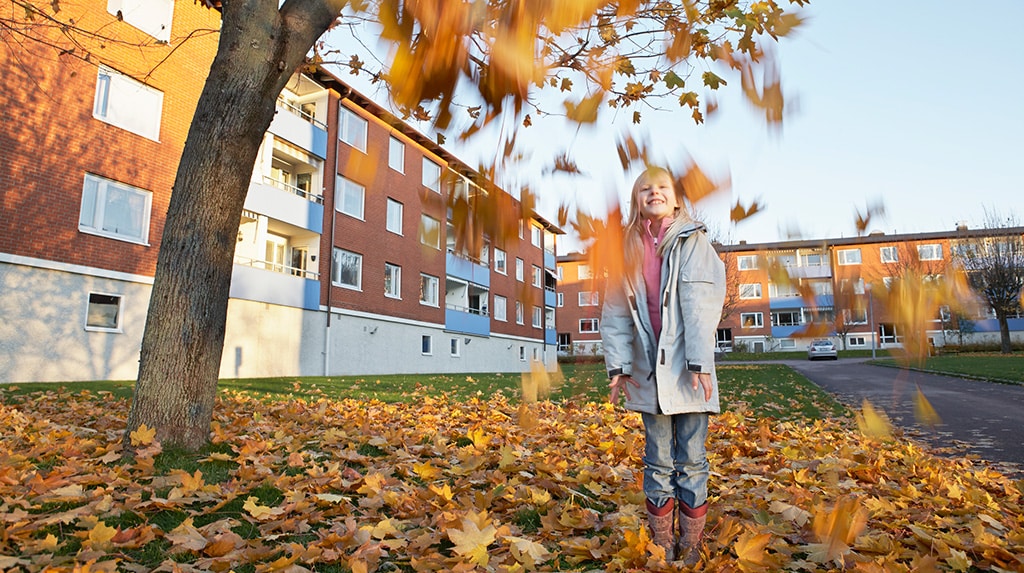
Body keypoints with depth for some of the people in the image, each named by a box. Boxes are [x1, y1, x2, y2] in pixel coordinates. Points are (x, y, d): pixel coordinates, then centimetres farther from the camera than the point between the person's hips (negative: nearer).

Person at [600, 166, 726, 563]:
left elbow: (701, 306, -9)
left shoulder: (693, 242, 0)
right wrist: (617, 365, -3)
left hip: (686, 370, -2)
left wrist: (700, 363, -17)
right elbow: (614, 312, 4)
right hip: (648, 372, 3)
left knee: (691, 462, 7)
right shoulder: (627, 249, 8)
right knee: (658, 463, 12)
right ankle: (662, 547, 24)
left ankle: (690, 547, 22)